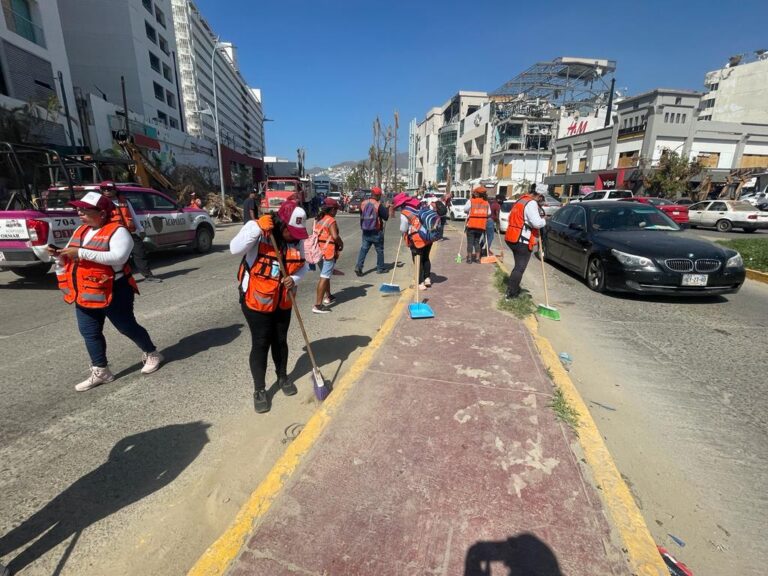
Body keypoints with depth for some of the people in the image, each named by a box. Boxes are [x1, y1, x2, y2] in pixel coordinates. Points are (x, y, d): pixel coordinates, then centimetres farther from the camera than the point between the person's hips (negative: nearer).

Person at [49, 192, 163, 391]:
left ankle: (151, 354, 24)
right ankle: (100, 371, 22)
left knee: (127, 327, 3)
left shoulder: (117, 231, -13)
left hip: (113, 292, -8)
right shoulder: (80, 231, 13)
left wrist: (81, 252, -28)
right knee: (89, 332, 10)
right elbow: (69, 257, 22)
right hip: (84, 294, 8)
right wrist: (58, 255, -1)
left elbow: (118, 257, -30)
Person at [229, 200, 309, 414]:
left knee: (280, 340, 17)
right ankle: (259, 390, 19)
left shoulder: (296, 239, -3)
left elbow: (303, 266, 5)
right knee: (260, 344, 2)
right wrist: (258, 228, -33)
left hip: (282, 301, 4)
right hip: (256, 300, -4)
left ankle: (282, 377, 40)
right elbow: (235, 249, -26)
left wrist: (294, 279, -16)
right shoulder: (255, 228, -14)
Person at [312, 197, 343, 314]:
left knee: (325, 275, 24)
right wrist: (341, 244, -6)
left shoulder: (318, 219, 12)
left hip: (319, 251, 9)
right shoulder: (331, 220, -13)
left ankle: (328, 297, 40)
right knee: (324, 277, -8)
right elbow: (335, 236, -24)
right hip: (328, 252, -9)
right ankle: (318, 305, -9)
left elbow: (317, 234, 15)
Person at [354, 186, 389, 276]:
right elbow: (386, 217, -8)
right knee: (380, 250, 10)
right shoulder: (379, 205, -13)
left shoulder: (363, 203, 3)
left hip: (366, 231, 4)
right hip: (376, 232, -4)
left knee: (363, 249, 6)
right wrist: (387, 208, 4)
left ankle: (358, 266, -7)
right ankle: (380, 268, 18)